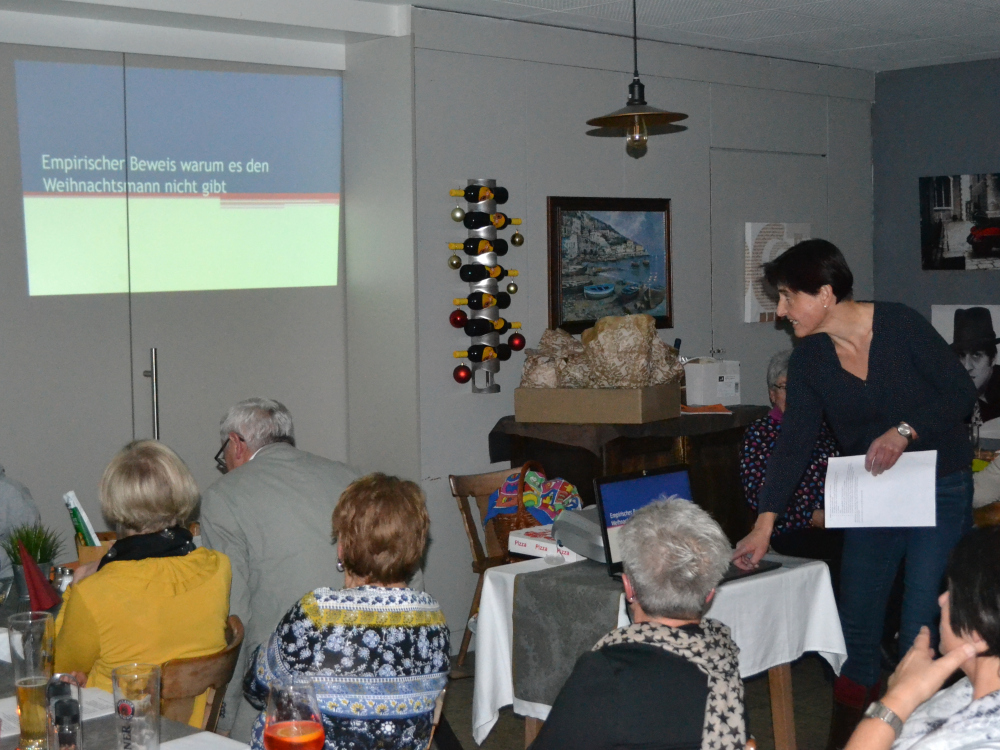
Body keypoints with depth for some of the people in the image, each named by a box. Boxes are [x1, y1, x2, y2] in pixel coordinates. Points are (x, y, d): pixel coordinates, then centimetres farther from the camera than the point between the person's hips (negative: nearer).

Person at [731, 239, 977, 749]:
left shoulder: (900, 325, -15)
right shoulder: (809, 359, -1)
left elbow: (961, 393, -10)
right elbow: (795, 440, -3)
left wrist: (905, 430, -25)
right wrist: (764, 525, -9)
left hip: (940, 492, -5)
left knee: (921, 634, -7)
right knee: (856, 628, 9)